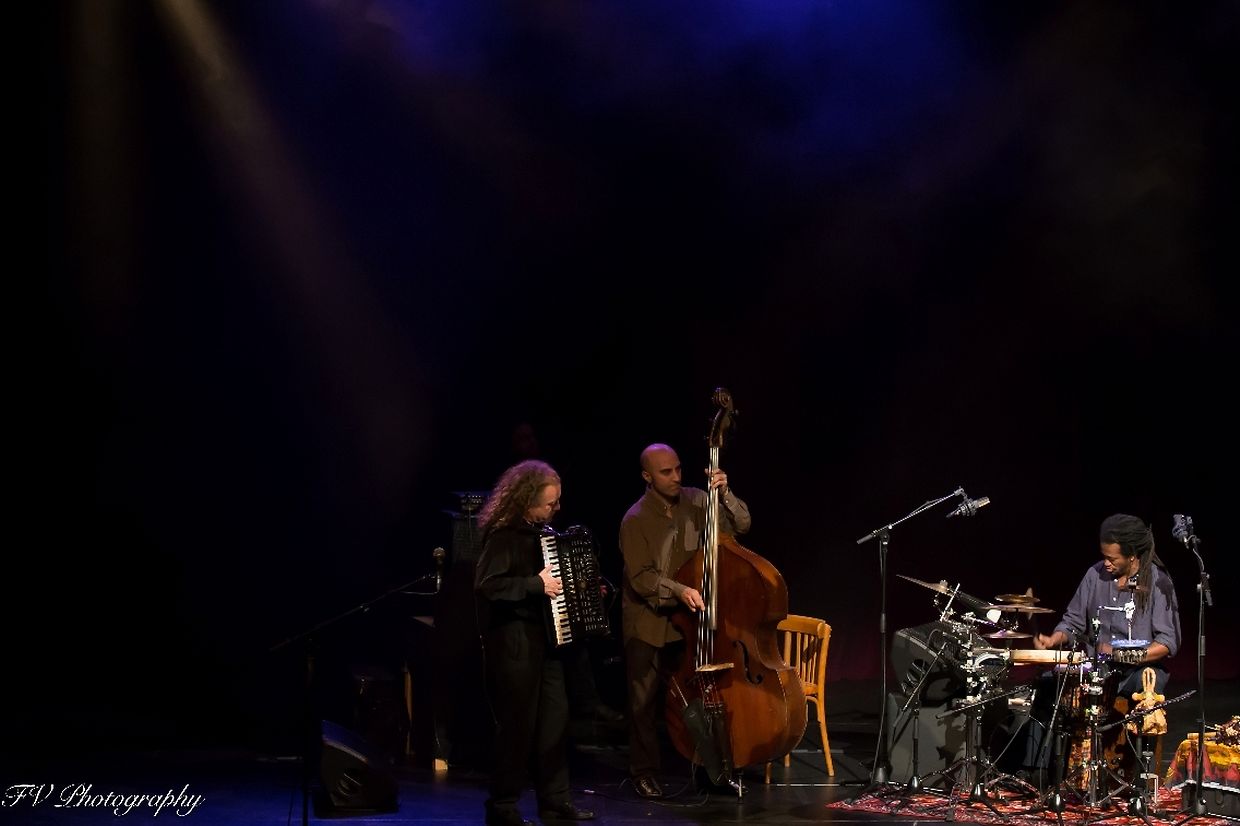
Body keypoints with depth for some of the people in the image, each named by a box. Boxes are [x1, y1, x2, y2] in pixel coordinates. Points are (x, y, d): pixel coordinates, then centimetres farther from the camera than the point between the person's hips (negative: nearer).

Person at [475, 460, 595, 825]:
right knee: (519, 724, -4)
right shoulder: (503, 536, -17)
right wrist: (536, 584, -26)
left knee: (554, 718, 11)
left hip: (544, 637, 9)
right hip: (512, 642, -9)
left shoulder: (539, 532, 9)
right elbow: (485, 584, -28)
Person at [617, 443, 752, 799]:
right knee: (644, 700, 3)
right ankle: (644, 770, 15)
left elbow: (741, 524, -2)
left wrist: (724, 493, -18)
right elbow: (640, 578, -17)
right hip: (648, 622, -3)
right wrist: (678, 590, -32)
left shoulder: (695, 501, -1)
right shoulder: (636, 520, -13)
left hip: (689, 617, 3)